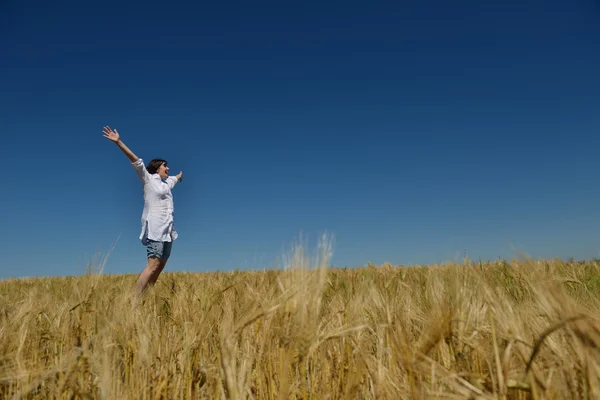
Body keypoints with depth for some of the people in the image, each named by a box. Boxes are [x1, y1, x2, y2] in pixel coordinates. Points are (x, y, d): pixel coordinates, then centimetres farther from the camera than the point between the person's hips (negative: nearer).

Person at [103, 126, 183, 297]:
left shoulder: (166, 183, 23)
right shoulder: (148, 179, 5)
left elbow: (175, 178, 47)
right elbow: (136, 161, -7)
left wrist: (180, 175, 69)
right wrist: (118, 142, -17)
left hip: (167, 231, 8)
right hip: (155, 230, -8)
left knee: (160, 267, 2)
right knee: (153, 265, -18)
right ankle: (135, 299, -18)